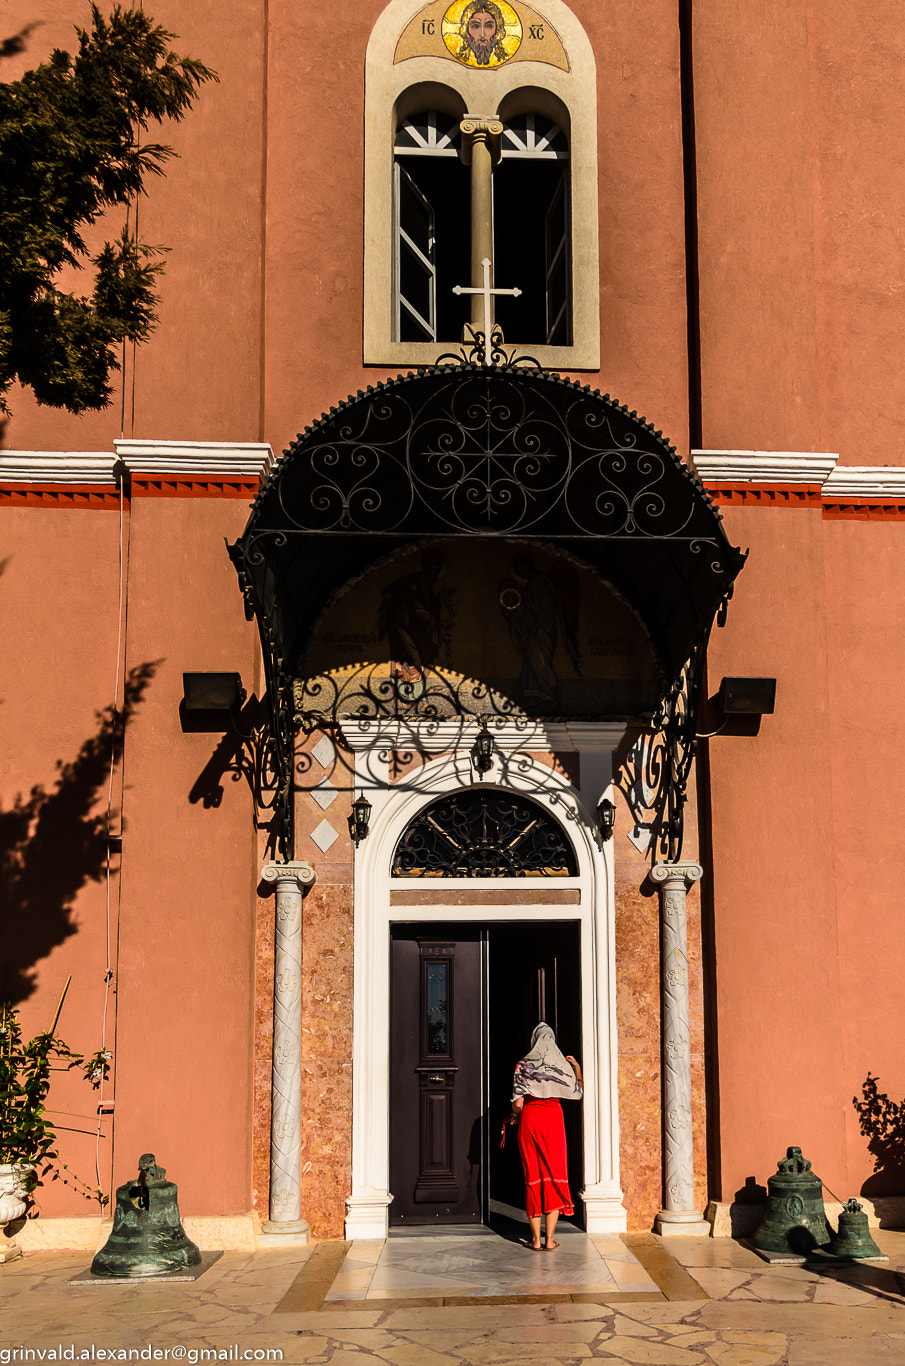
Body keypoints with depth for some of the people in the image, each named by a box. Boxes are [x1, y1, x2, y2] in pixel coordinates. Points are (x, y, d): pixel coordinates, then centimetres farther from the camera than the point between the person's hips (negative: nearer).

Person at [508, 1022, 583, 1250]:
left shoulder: (523, 1065, -4)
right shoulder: (562, 1065, 1)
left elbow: (518, 1103, -10)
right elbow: (578, 1093, 13)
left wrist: (514, 1116, 12)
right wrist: (577, 1068, 27)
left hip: (530, 1119, 0)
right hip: (553, 1119, 1)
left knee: (533, 1176, 6)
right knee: (554, 1174, 5)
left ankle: (536, 1239, 7)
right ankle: (549, 1239, 3)